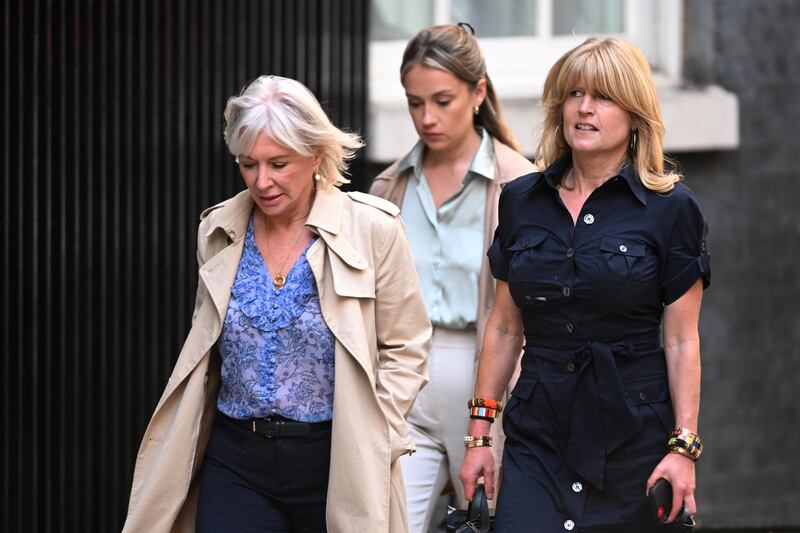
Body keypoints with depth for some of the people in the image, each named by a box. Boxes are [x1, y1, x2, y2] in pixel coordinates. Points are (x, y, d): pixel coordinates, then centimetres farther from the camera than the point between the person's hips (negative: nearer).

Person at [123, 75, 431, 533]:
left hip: (332, 461, -2)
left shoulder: (373, 229, -5)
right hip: (236, 463, 3)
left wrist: (372, 441, -8)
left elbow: (404, 349, 1)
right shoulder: (218, 231, 6)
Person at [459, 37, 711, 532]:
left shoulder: (671, 207, -3)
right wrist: (479, 435, 9)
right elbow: (505, 328, 12)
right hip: (538, 435, 3)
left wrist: (684, 446, -12)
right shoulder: (521, 201, 8)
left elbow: (682, 340, -5)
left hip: (633, 436, -3)